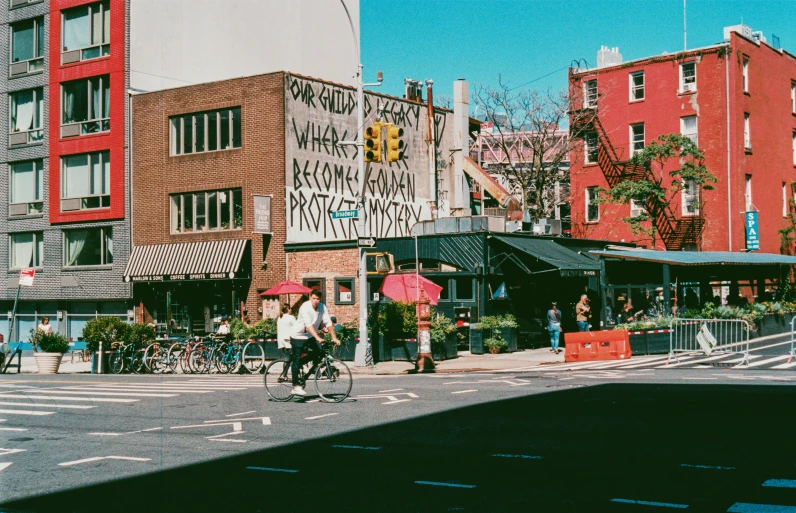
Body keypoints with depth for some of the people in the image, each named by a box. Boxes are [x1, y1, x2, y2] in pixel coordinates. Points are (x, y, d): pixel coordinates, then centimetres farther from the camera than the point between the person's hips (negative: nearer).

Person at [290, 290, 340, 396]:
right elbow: (308, 325, -34)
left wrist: (334, 337, -19)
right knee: (296, 360, -7)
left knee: (317, 354, -8)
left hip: (310, 337, 6)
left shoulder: (322, 307, -8)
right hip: (298, 336, -6)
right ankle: (296, 386, -6)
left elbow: (328, 323, -9)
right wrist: (317, 337, -44)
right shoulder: (305, 307, -24)